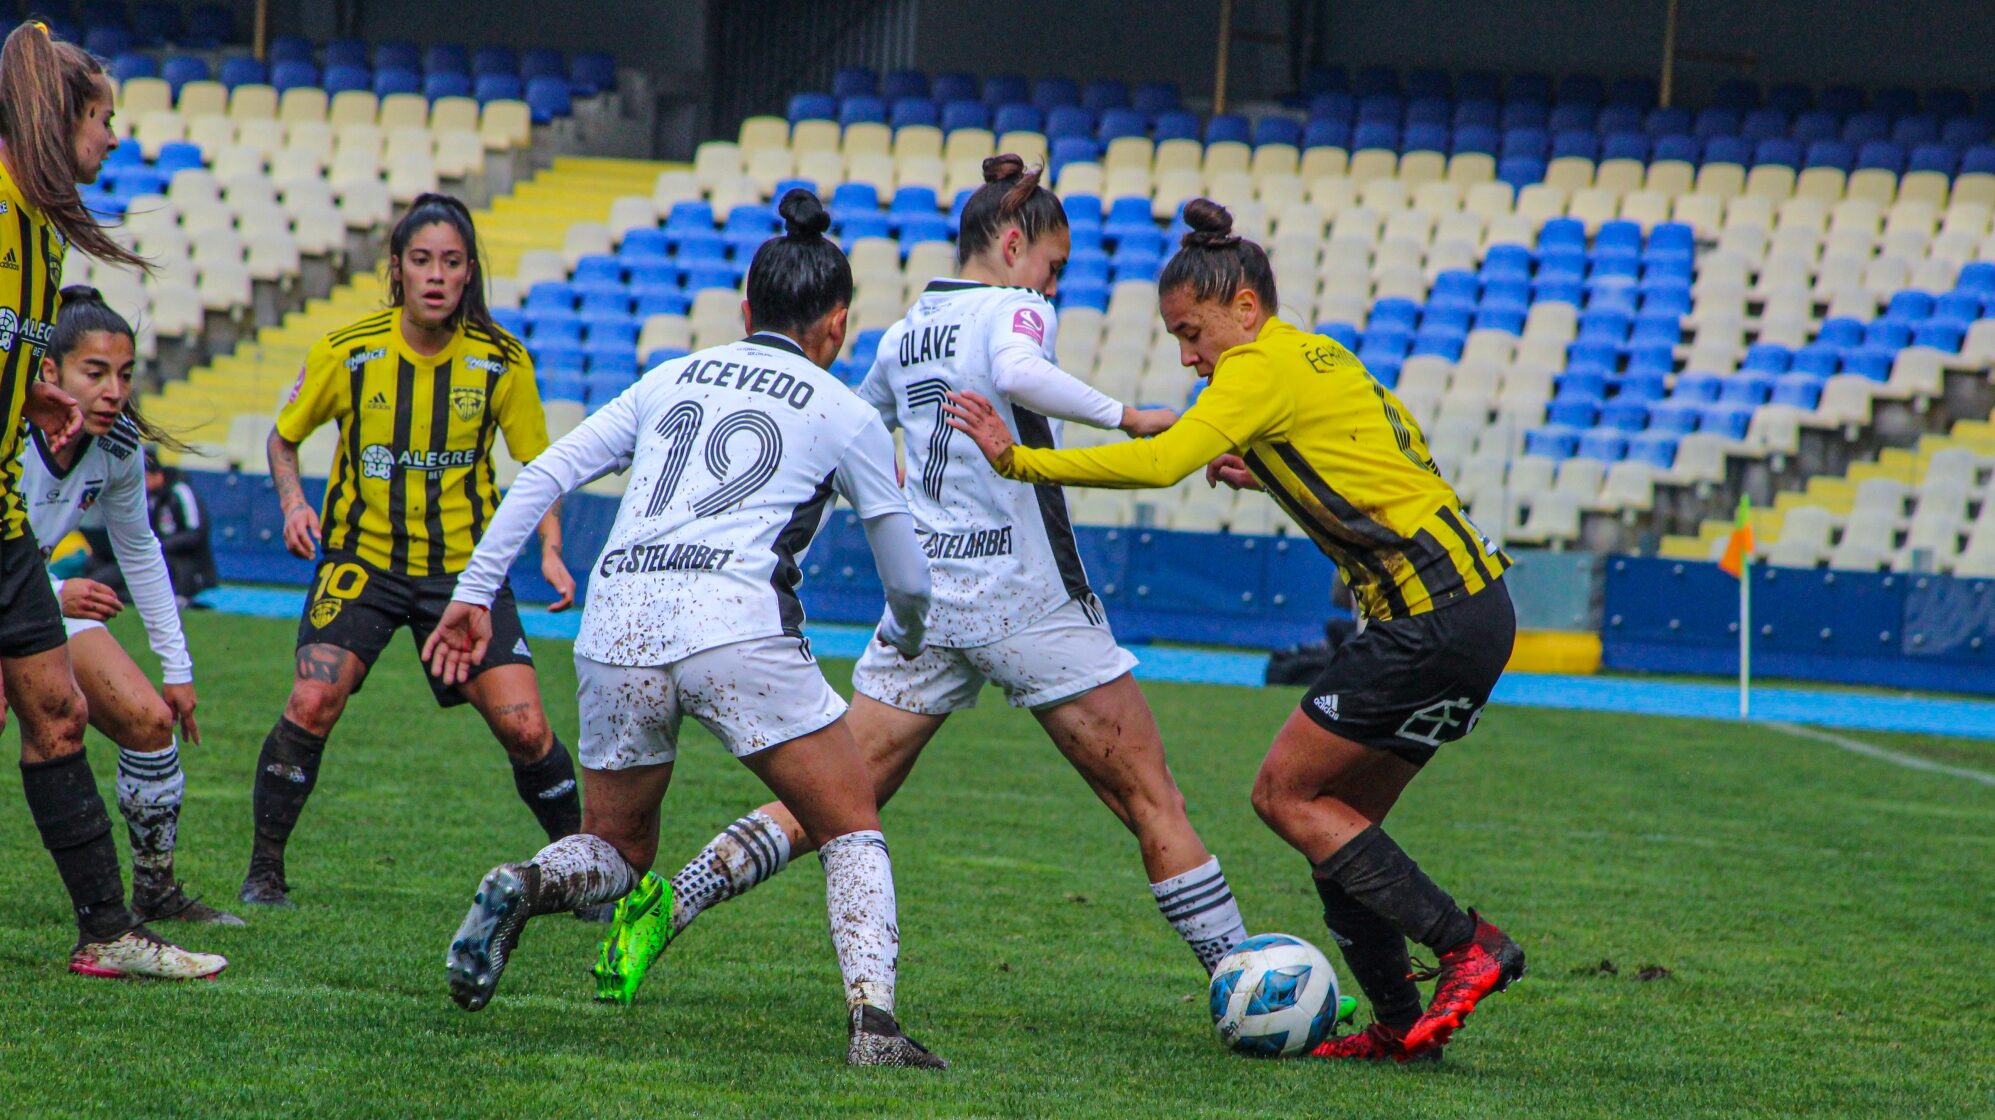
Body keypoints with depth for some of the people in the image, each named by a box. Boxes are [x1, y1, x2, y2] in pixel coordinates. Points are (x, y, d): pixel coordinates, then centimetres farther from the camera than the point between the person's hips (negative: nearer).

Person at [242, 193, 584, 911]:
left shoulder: (502, 360, -7)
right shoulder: (348, 351, -9)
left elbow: (537, 466, 6)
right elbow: (284, 436, 7)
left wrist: (550, 550, -9)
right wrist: (294, 504, -11)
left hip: (465, 568, 1)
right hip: (362, 559, -1)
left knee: (524, 728, -9)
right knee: (312, 703, -20)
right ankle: (264, 871, -2)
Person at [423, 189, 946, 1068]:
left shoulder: (672, 378, 22)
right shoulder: (844, 414, 12)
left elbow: (544, 476, 14)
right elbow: (909, 578, 17)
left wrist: (474, 594, 15)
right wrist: (903, 637, 39)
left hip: (616, 626, 4)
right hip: (737, 626, -4)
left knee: (618, 851, 20)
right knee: (852, 829, 10)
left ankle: (526, 885, -13)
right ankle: (872, 1021, -10)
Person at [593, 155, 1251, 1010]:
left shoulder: (903, 336, 14)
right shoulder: (1015, 309, -6)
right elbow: (1017, 371, -29)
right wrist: (1124, 417, -24)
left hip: (925, 593, 6)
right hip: (1029, 601, -6)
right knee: (1151, 800, 3)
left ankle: (667, 905, -10)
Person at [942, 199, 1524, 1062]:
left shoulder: (1263, 369, -11)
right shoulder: (1320, 359, 18)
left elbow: (1157, 464, -23)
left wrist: (1017, 459, -19)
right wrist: (1270, 474, 16)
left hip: (1433, 618, -10)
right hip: (1472, 602, 10)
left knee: (1286, 794, -3)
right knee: (1338, 814, 11)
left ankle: (1467, 947, -4)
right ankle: (1396, 1023, 11)